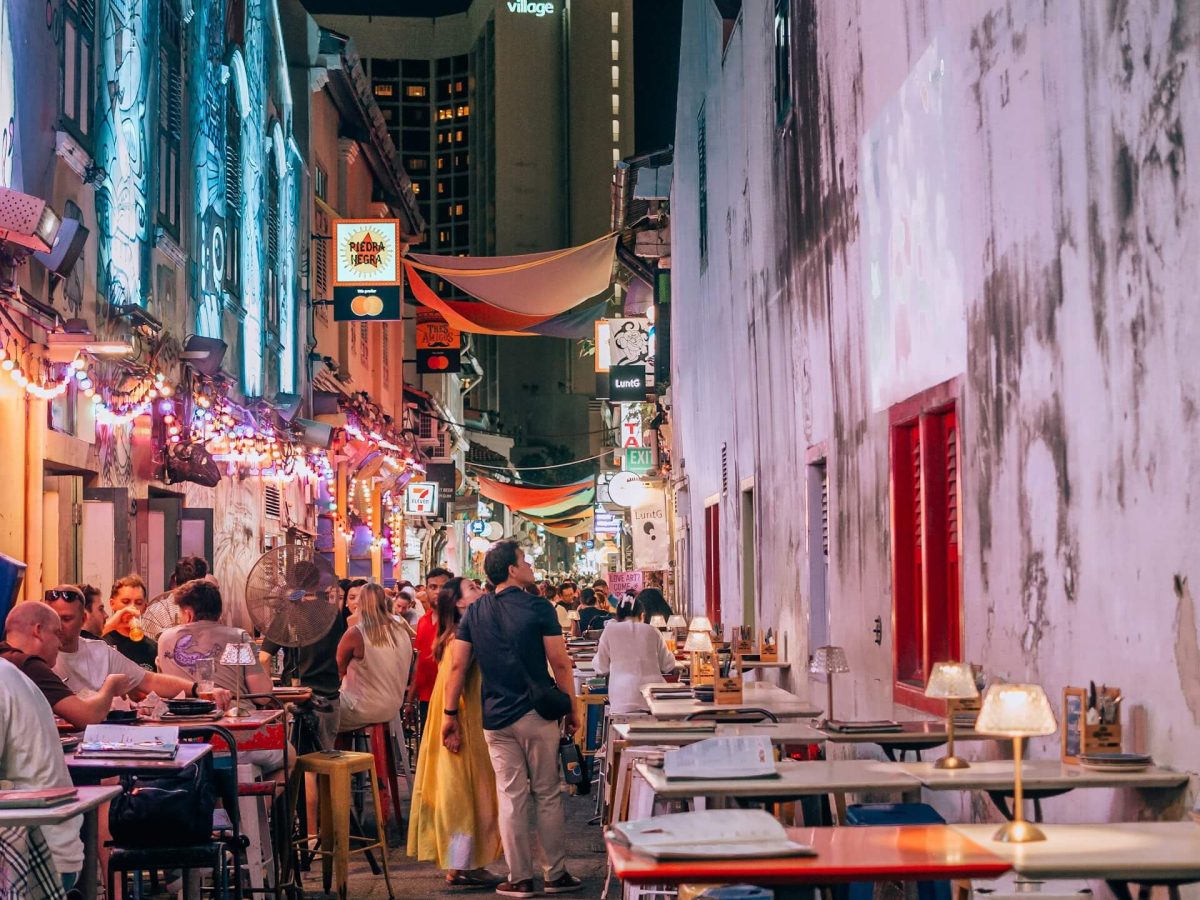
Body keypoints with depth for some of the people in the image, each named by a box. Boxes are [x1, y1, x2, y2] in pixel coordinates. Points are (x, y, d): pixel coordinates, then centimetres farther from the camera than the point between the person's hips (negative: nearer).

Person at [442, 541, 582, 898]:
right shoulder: (538, 607, -8)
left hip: (496, 718, 3)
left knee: (511, 797, 6)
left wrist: (450, 714, 8)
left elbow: (457, 667, 2)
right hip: (537, 714, -3)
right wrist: (571, 708, 3)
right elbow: (560, 663, -8)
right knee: (547, 795, 7)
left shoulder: (474, 612, 3)